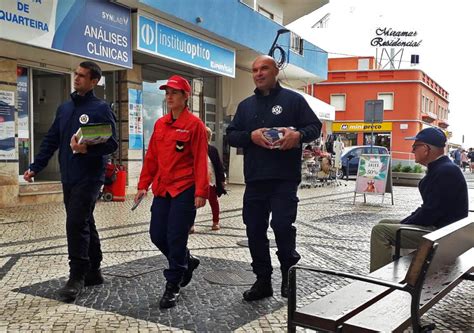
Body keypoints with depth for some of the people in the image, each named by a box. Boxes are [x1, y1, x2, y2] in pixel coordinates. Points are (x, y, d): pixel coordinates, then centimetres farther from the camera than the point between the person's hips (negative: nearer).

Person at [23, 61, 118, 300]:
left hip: (89, 177, -7)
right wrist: (35, 168, 8)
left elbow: (112, 144, -11)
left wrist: (87, 149, -28)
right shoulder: (64, 108, 15)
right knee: (85, 224, 13)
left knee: (76, 224, -11)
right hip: (68, 178, 7)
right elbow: (51, 141, 15)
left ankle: (77, 277, 0)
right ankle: (93, 272, 24)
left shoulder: (101, 108, -5)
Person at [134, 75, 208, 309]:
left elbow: (200, 160, -11)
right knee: (157, 235, 8)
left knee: (176, 238, -3)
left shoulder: (194, 124, -7)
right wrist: (144, 185, 10)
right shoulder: (160, 124, 12)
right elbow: (151, 157, 14)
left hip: (184, 190, -6)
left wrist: (201, 191, -17)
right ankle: (186, 262, 34)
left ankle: (173, 287, 14)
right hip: (162, 189, 7)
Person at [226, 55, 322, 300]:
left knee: (282, 225, -13)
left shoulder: (293, 100, 5)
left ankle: (288, 274, 12)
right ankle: (263, 280, 21)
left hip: (284, 179, -5)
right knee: (254, 229, 6)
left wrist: (298, 134, -19)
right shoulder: (245, 105, 18)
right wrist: (251, 136, -8)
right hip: (254, 179, 5)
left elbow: (315, 127, 3)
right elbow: (231, 135, 12)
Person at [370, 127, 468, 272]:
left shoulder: (446, 171, -21)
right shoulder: (439, 168, 12)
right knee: (384, 223, 15)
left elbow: (431, 211, -24)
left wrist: (404, 224, -11)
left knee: (380, 230, -17)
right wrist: (404, 222, 7)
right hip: (434, 224, 11)